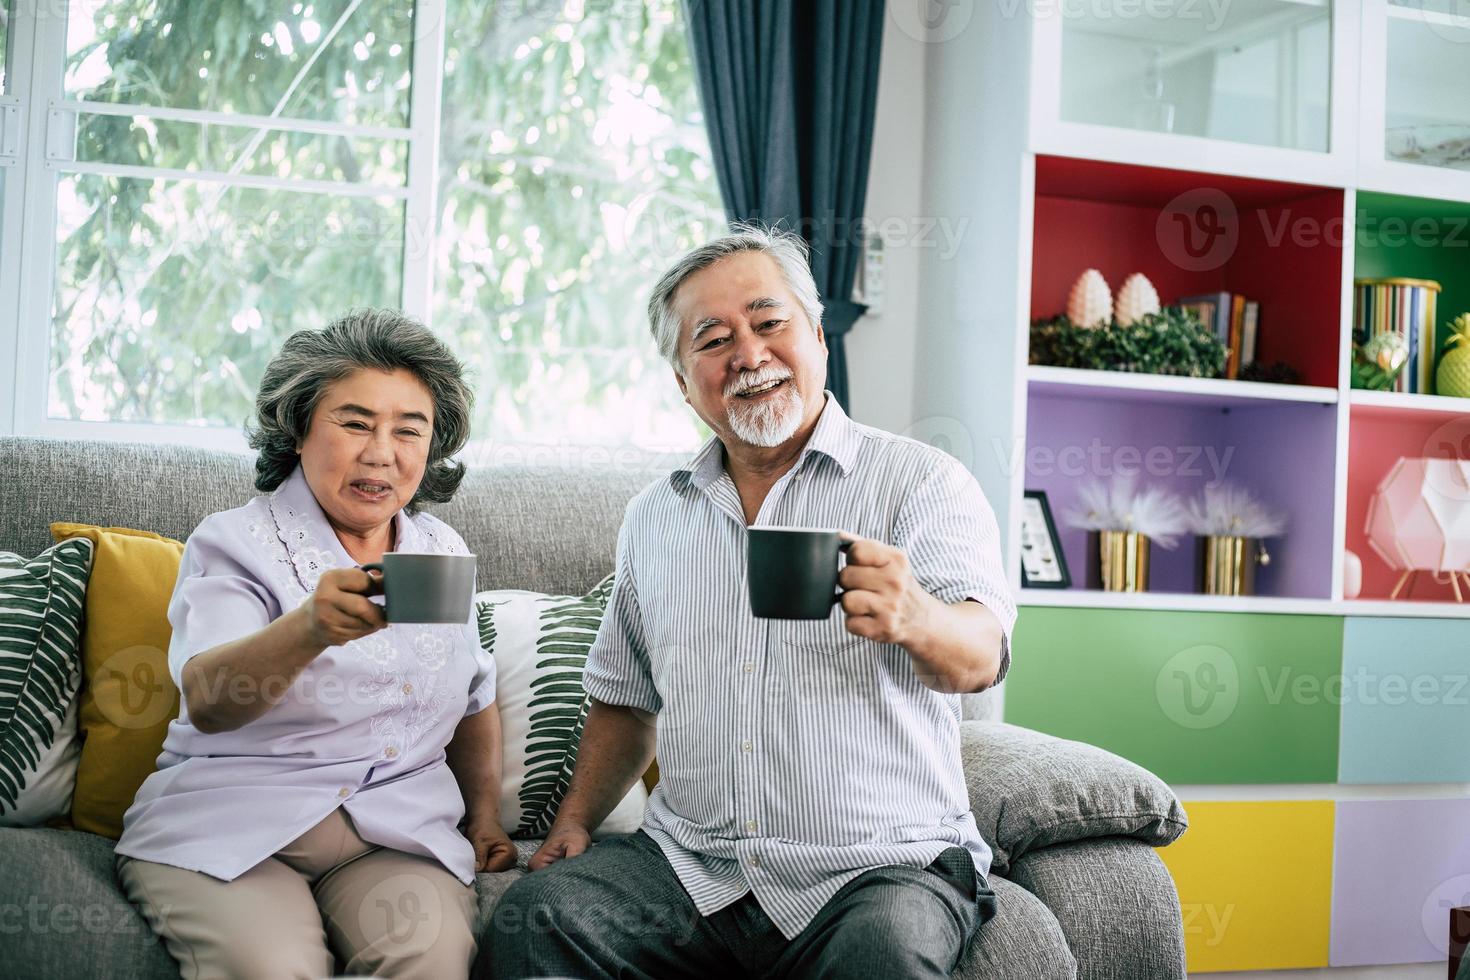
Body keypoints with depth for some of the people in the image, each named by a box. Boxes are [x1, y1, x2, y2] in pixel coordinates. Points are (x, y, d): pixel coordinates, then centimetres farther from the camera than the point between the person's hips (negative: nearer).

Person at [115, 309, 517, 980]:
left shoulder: (444, 552, 14)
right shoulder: (236, 542, -3)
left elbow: (474, 698, 30)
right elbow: (206, 701, -22)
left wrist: (485, 819, 20)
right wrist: (308, 629, -41)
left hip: (396, 836, 3)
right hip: (231, 827, -2)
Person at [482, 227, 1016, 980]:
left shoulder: (922, 482, -2)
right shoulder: (654, 516, 14)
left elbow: (979, 655, -19)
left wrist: (916, 621, -42)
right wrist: (575, 820, 10)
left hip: (880, 866, -3)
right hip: (688, 862, 4)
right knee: (535, 920, -22)